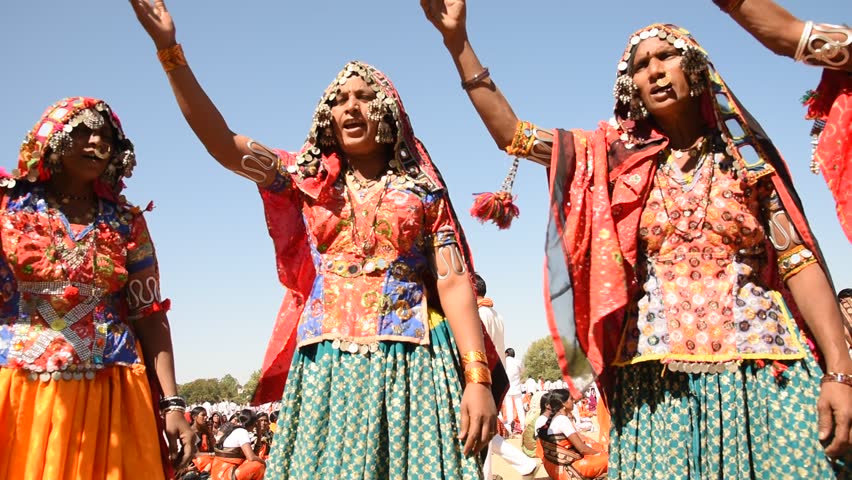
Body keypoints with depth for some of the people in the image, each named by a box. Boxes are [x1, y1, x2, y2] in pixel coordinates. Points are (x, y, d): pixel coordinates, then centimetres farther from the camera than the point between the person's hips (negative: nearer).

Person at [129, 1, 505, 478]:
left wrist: (478, 377, -11)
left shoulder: (422, 191, 9)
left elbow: (454, 282, 0)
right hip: (327, 367, 1)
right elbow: (222, 141, 4)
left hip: (410, 365, -1)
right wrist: (169, 48, -4)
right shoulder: (309, 179, 14)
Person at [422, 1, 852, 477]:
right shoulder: (615, 155, 9)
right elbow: (511, 133, 5)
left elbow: (801, 263, 2)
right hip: (656, 380, 0)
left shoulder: (746, 156, 8)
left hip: (764, 375, 0)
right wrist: (458, 40, 0)